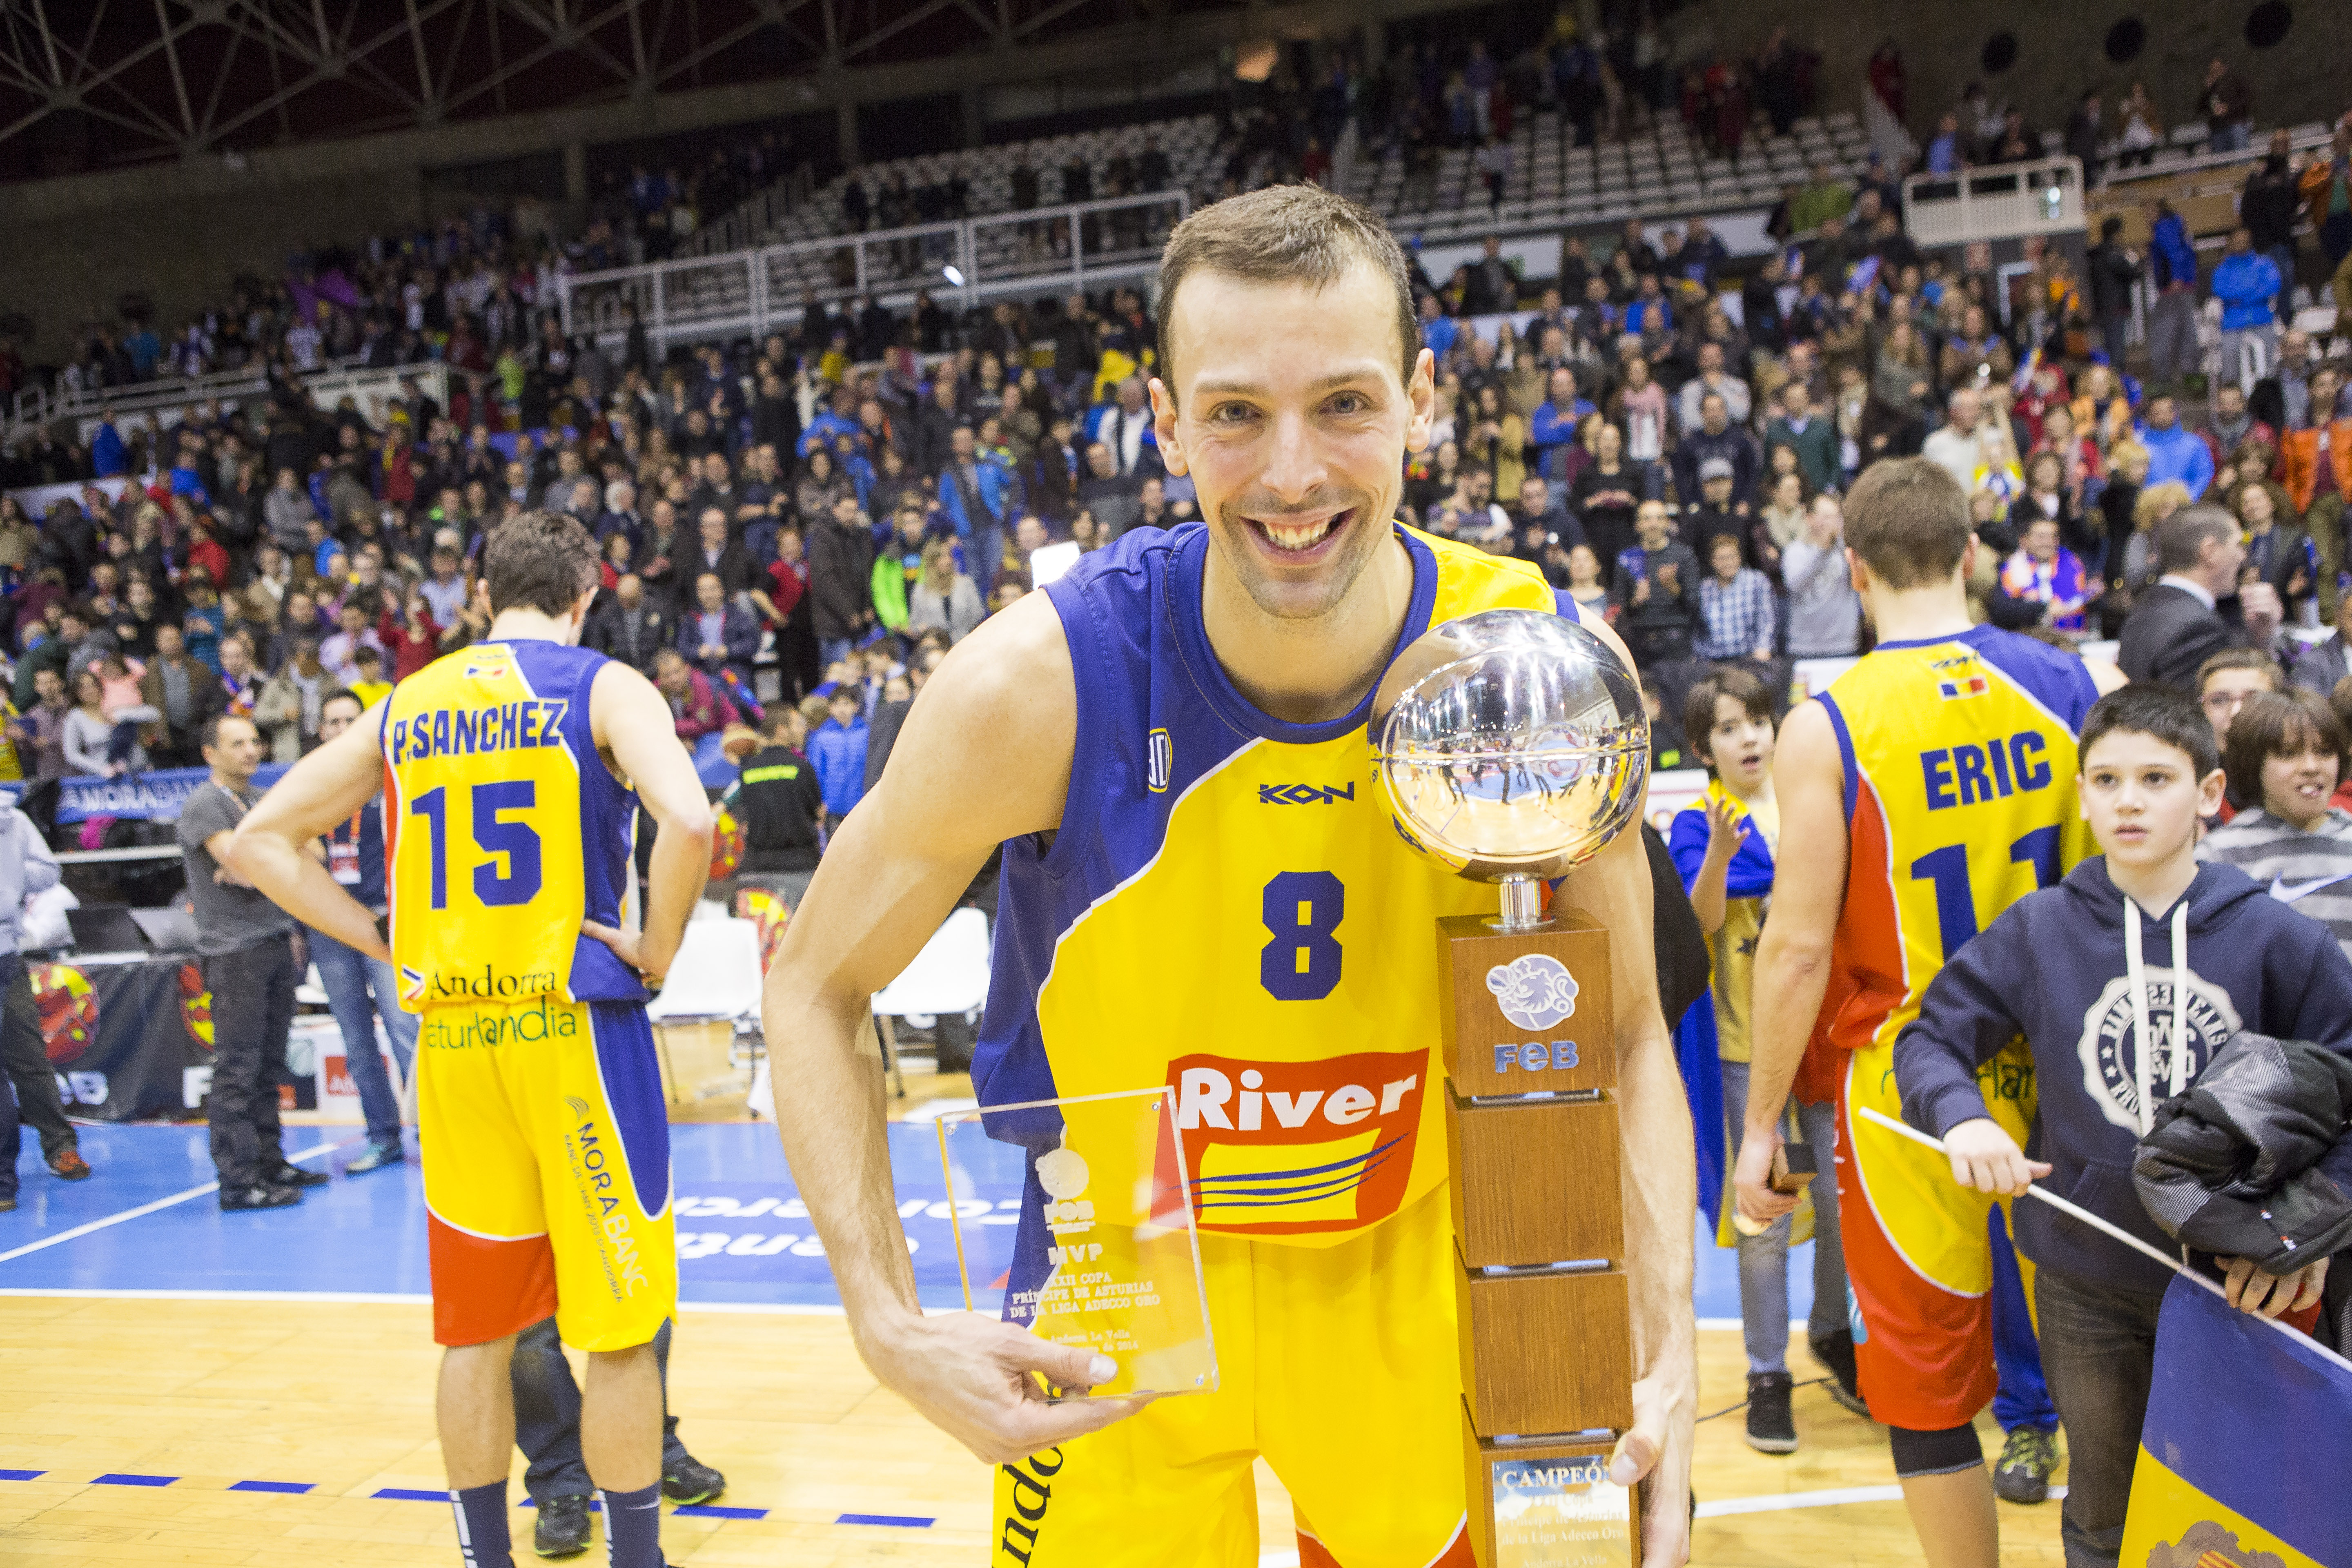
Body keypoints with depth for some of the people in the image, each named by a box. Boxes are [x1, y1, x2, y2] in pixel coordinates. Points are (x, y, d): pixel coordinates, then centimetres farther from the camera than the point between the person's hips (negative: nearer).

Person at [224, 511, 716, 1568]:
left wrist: (388, 946, 11)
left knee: (475, 1329, 15)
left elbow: (257, 843, 12)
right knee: (619, 1329, 5)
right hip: (575, 1027, -4)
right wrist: (658, 948, -7)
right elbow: (687, 820, -21)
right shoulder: (603, 687, -3)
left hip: (449, 1037, 5)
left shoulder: (406, 708, 11)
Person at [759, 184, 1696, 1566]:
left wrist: (1667, 1350, -16)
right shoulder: (1038, 686, -25)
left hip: (1410, 1266, 2)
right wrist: (888, 1322, -22)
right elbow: (816, 989, -11)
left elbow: (1624, 1029, -5)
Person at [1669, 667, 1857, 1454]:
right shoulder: (1696, 822, -3)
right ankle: (1767, 1375, 10)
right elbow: (1704, 920, -18)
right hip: (1750, 1039, -3)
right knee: (1765, 1211, 0)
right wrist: (1721, 849, -33)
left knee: (1841, 1196, 10)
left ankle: (1833, 1334, 33)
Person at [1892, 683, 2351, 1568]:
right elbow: (1931, 1039, 1)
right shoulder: (2036, 932, -4)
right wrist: (1962, 1118, -20)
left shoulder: (2271, 938, -7)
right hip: (2089, 1286, 1)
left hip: (2240, 1283, 0)